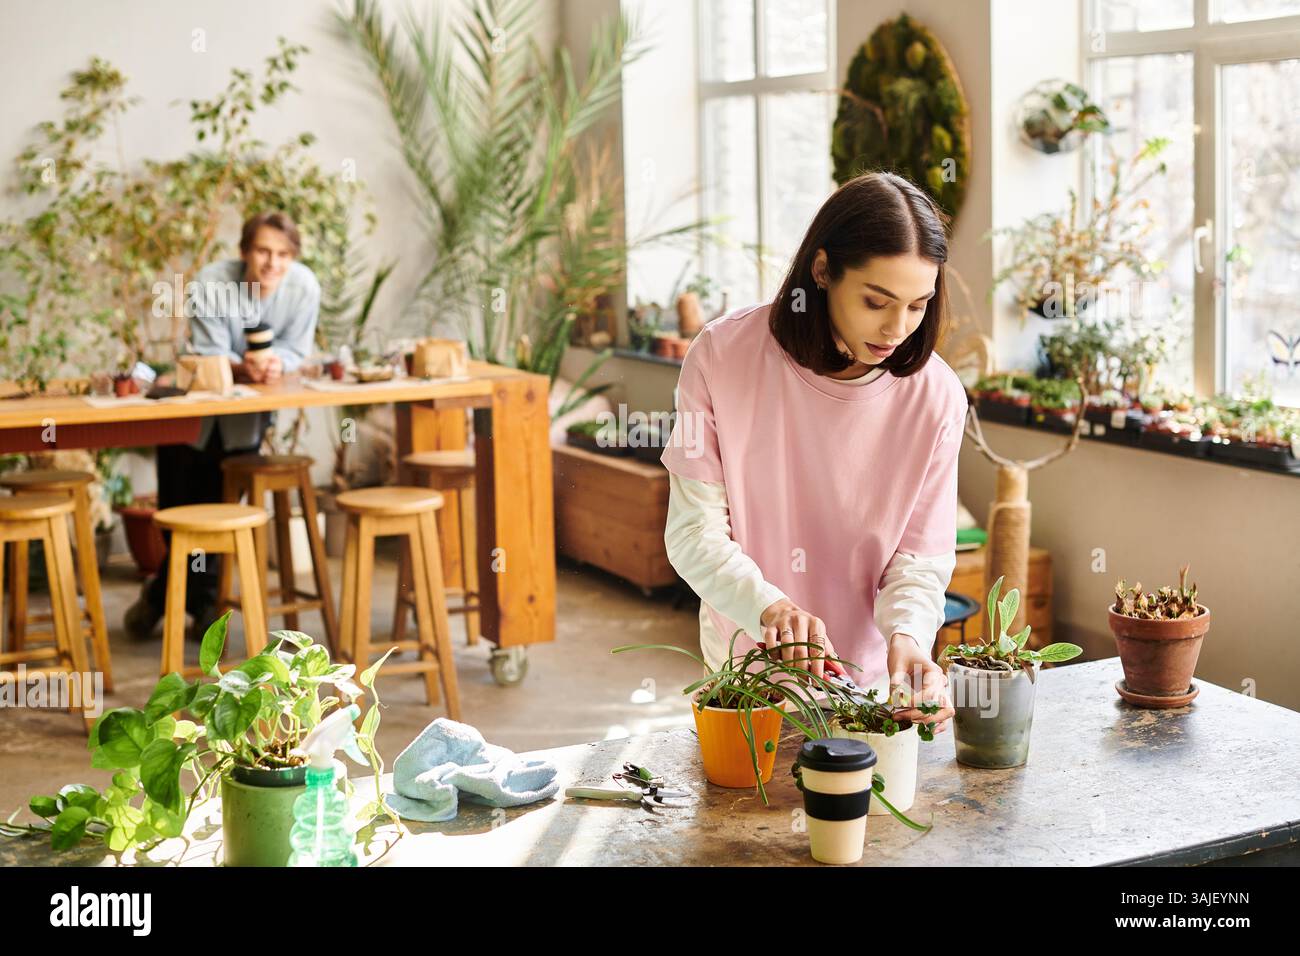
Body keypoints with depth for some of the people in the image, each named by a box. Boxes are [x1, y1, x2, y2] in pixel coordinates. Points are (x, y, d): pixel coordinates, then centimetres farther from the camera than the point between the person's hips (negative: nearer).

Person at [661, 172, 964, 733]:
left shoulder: (936, 395, -11)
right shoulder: (724, 354, -14)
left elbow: (921, 558, -7)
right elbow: (695, 532, -14)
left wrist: (908, 635, -28)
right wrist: (769, 608, -32)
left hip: (868, 677, 1)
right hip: (747, 663, 0)